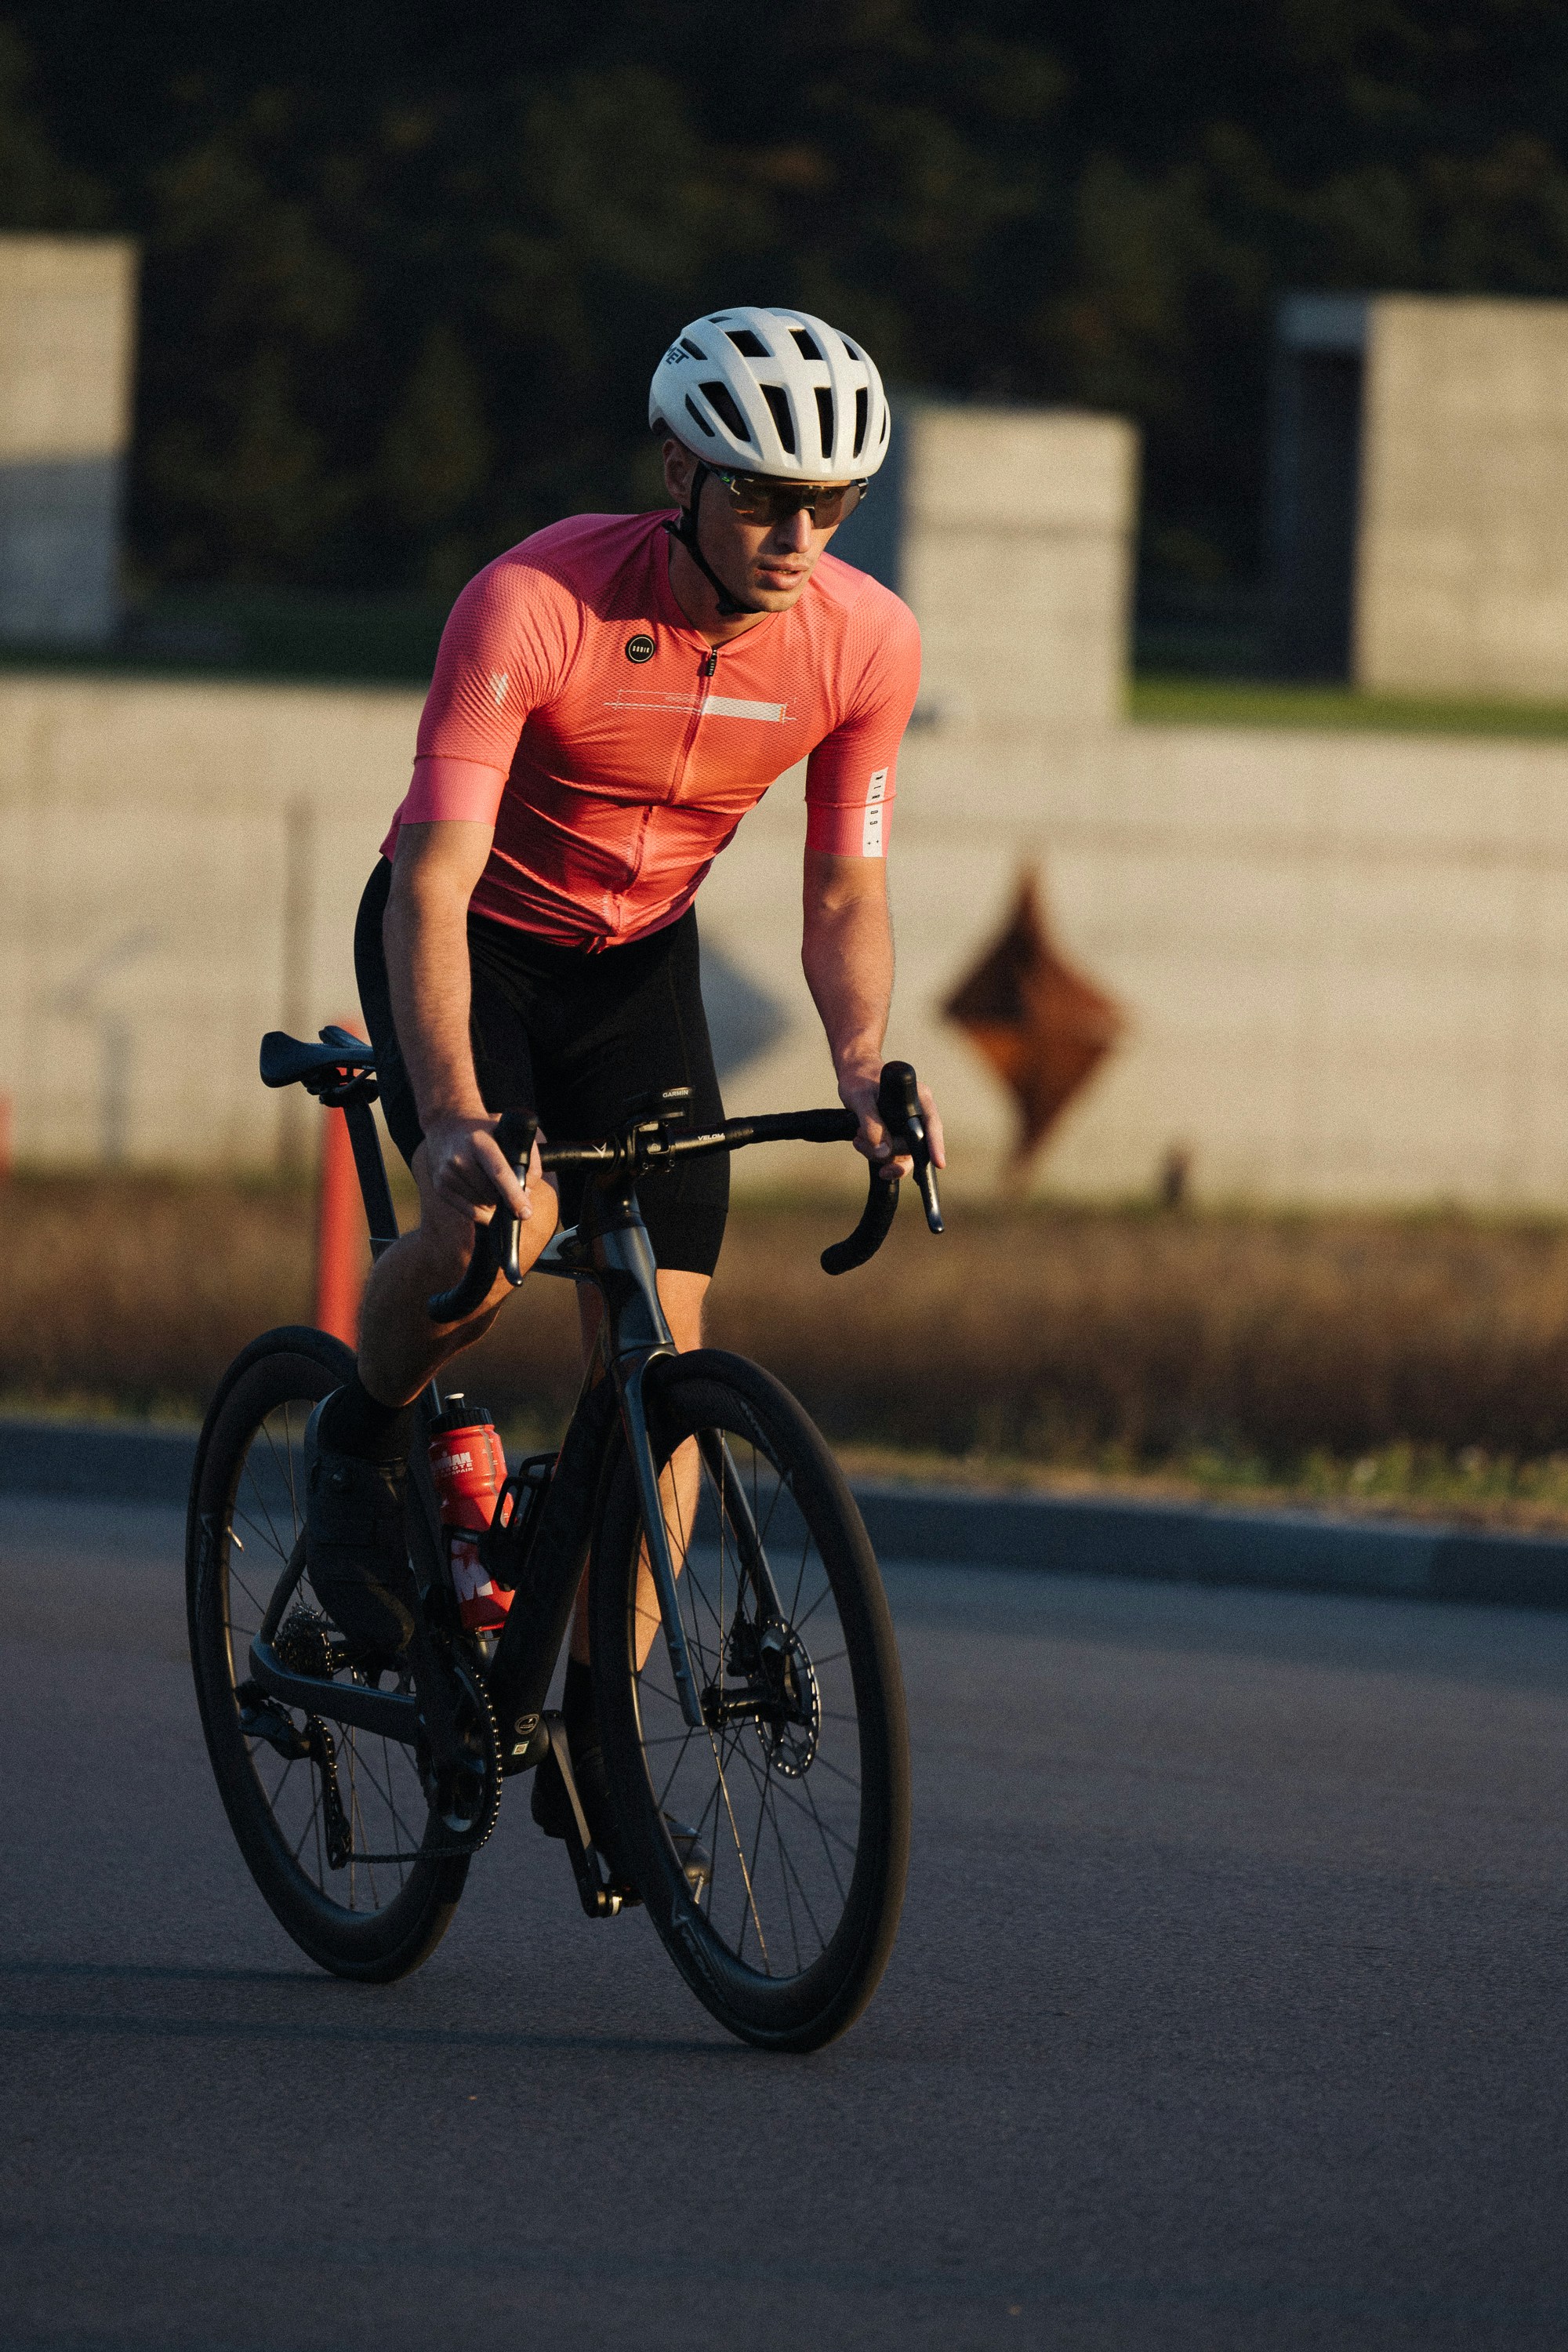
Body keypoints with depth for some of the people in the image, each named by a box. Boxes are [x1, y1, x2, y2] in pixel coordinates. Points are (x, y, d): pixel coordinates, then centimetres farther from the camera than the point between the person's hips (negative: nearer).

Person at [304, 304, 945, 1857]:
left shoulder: (863, 644, -18)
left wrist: (864, 1069, -28)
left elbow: (845, 893, -8)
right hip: (471, 938, -4)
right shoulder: (533, 606, -31)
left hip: (636, 962, 4)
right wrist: (454, 1118, -48)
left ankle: (593, 1738, 7)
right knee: (495, 1227, -32)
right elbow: (433, 884, -35)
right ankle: (362, 1439, 0)